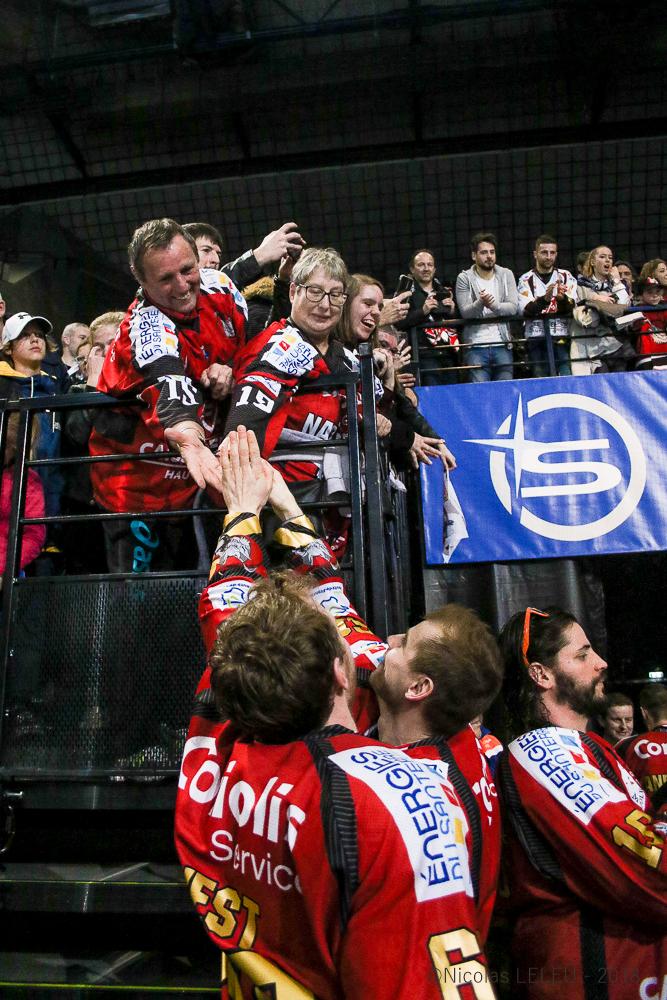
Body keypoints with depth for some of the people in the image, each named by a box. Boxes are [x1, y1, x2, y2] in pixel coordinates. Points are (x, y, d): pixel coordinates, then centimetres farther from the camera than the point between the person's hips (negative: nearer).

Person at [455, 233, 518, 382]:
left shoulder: (506, 274, 8)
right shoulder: (464, 278, 1)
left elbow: (513, 307, -3)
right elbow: (465, 312, -8)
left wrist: (494, 305, -21)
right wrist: (480, 303, -28)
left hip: (502, 344, 2)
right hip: (476, 347, -2)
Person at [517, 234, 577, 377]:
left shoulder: (566, 277, 11)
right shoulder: (526, 279, 6)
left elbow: (572, 307, -2)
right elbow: (525, 310, -8)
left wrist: (562, 298, -25)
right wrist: (544, 299, -27)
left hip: (562, 337, 1)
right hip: (537, 339, -1)